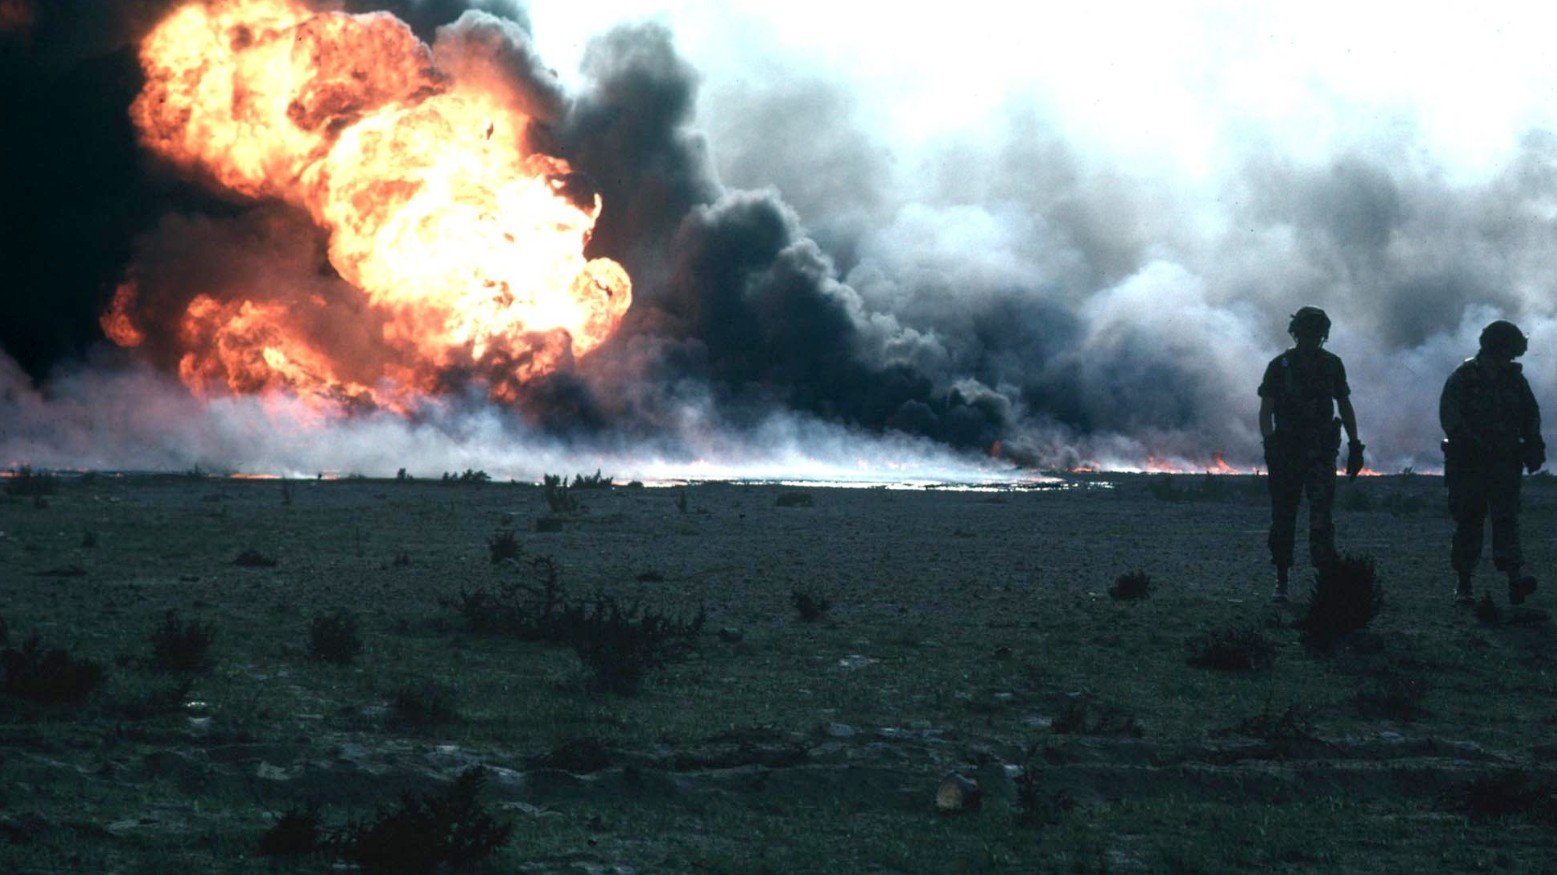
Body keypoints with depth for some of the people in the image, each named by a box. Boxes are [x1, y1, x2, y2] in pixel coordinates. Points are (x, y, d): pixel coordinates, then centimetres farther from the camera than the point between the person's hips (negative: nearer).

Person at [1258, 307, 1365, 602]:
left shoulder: (1332, 365, 6)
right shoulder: (1280, 366, 0)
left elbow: (1345, 407, 14)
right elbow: (1266, 412, -2)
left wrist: (1355, 445, 9)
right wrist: (1270, 445, -16)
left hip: (1321, 452, 0)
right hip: (1286, 451, 0)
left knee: (1321, 515, -13)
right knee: (1283, 518, 4)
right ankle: (1281, 581, 14)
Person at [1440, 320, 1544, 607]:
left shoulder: (1514, 378, 9)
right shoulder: (1461, 379, -5)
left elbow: (1531, 413, 18)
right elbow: (1450, 418, -15)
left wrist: (1534, 446, 2)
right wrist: (1475, 444, -29)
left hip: (1504, 462, 3)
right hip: (1468, 462, -3)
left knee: (1506, 515, -12)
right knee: (1469, 522, 2)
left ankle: (1515, 577, -26)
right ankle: (1464, 585, 11)